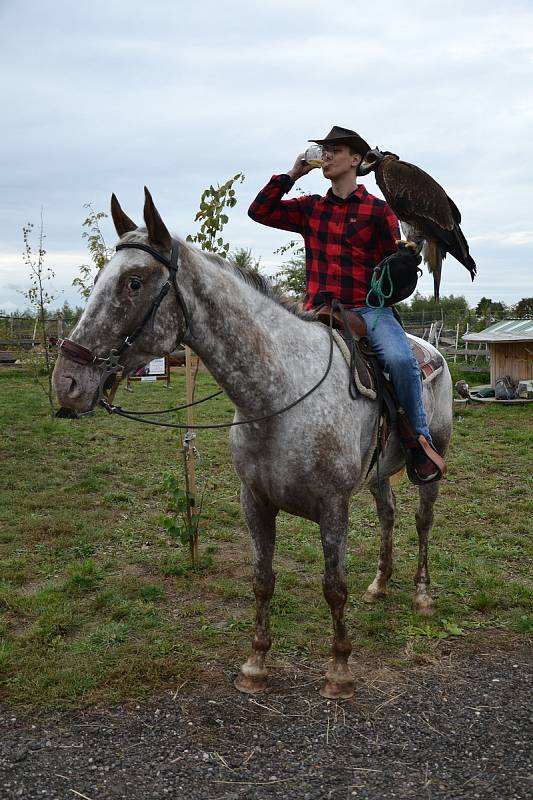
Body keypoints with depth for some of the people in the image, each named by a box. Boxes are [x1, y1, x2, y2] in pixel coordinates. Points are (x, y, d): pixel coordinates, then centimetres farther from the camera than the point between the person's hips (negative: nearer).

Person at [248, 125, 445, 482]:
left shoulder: (378, 210, 6)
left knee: (400, 359, -30)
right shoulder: (310, 208, 16)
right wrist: (291, 175, 9)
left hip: (369, 310, -3)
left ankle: (420, 439, -10)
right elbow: (260, 211, 12)